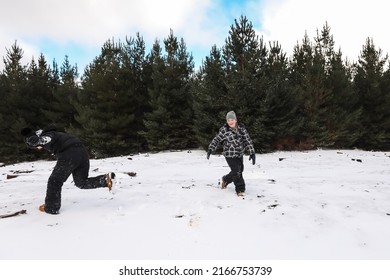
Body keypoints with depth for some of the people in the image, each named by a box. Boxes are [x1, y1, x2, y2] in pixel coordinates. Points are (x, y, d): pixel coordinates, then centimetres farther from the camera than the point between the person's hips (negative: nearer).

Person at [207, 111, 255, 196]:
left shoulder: (241, 128, -2)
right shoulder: (224, 130, -11)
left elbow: (247, 140, -2)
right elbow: (216, 140, -6)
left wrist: (252, 153, -8)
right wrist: (210, 149, -19)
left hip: (240, 154, 5)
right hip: (230, 155, -5)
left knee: (239, 170, 19)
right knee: (236, 172, -9)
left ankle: (225, 180, 43)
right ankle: (240, 189, 10)